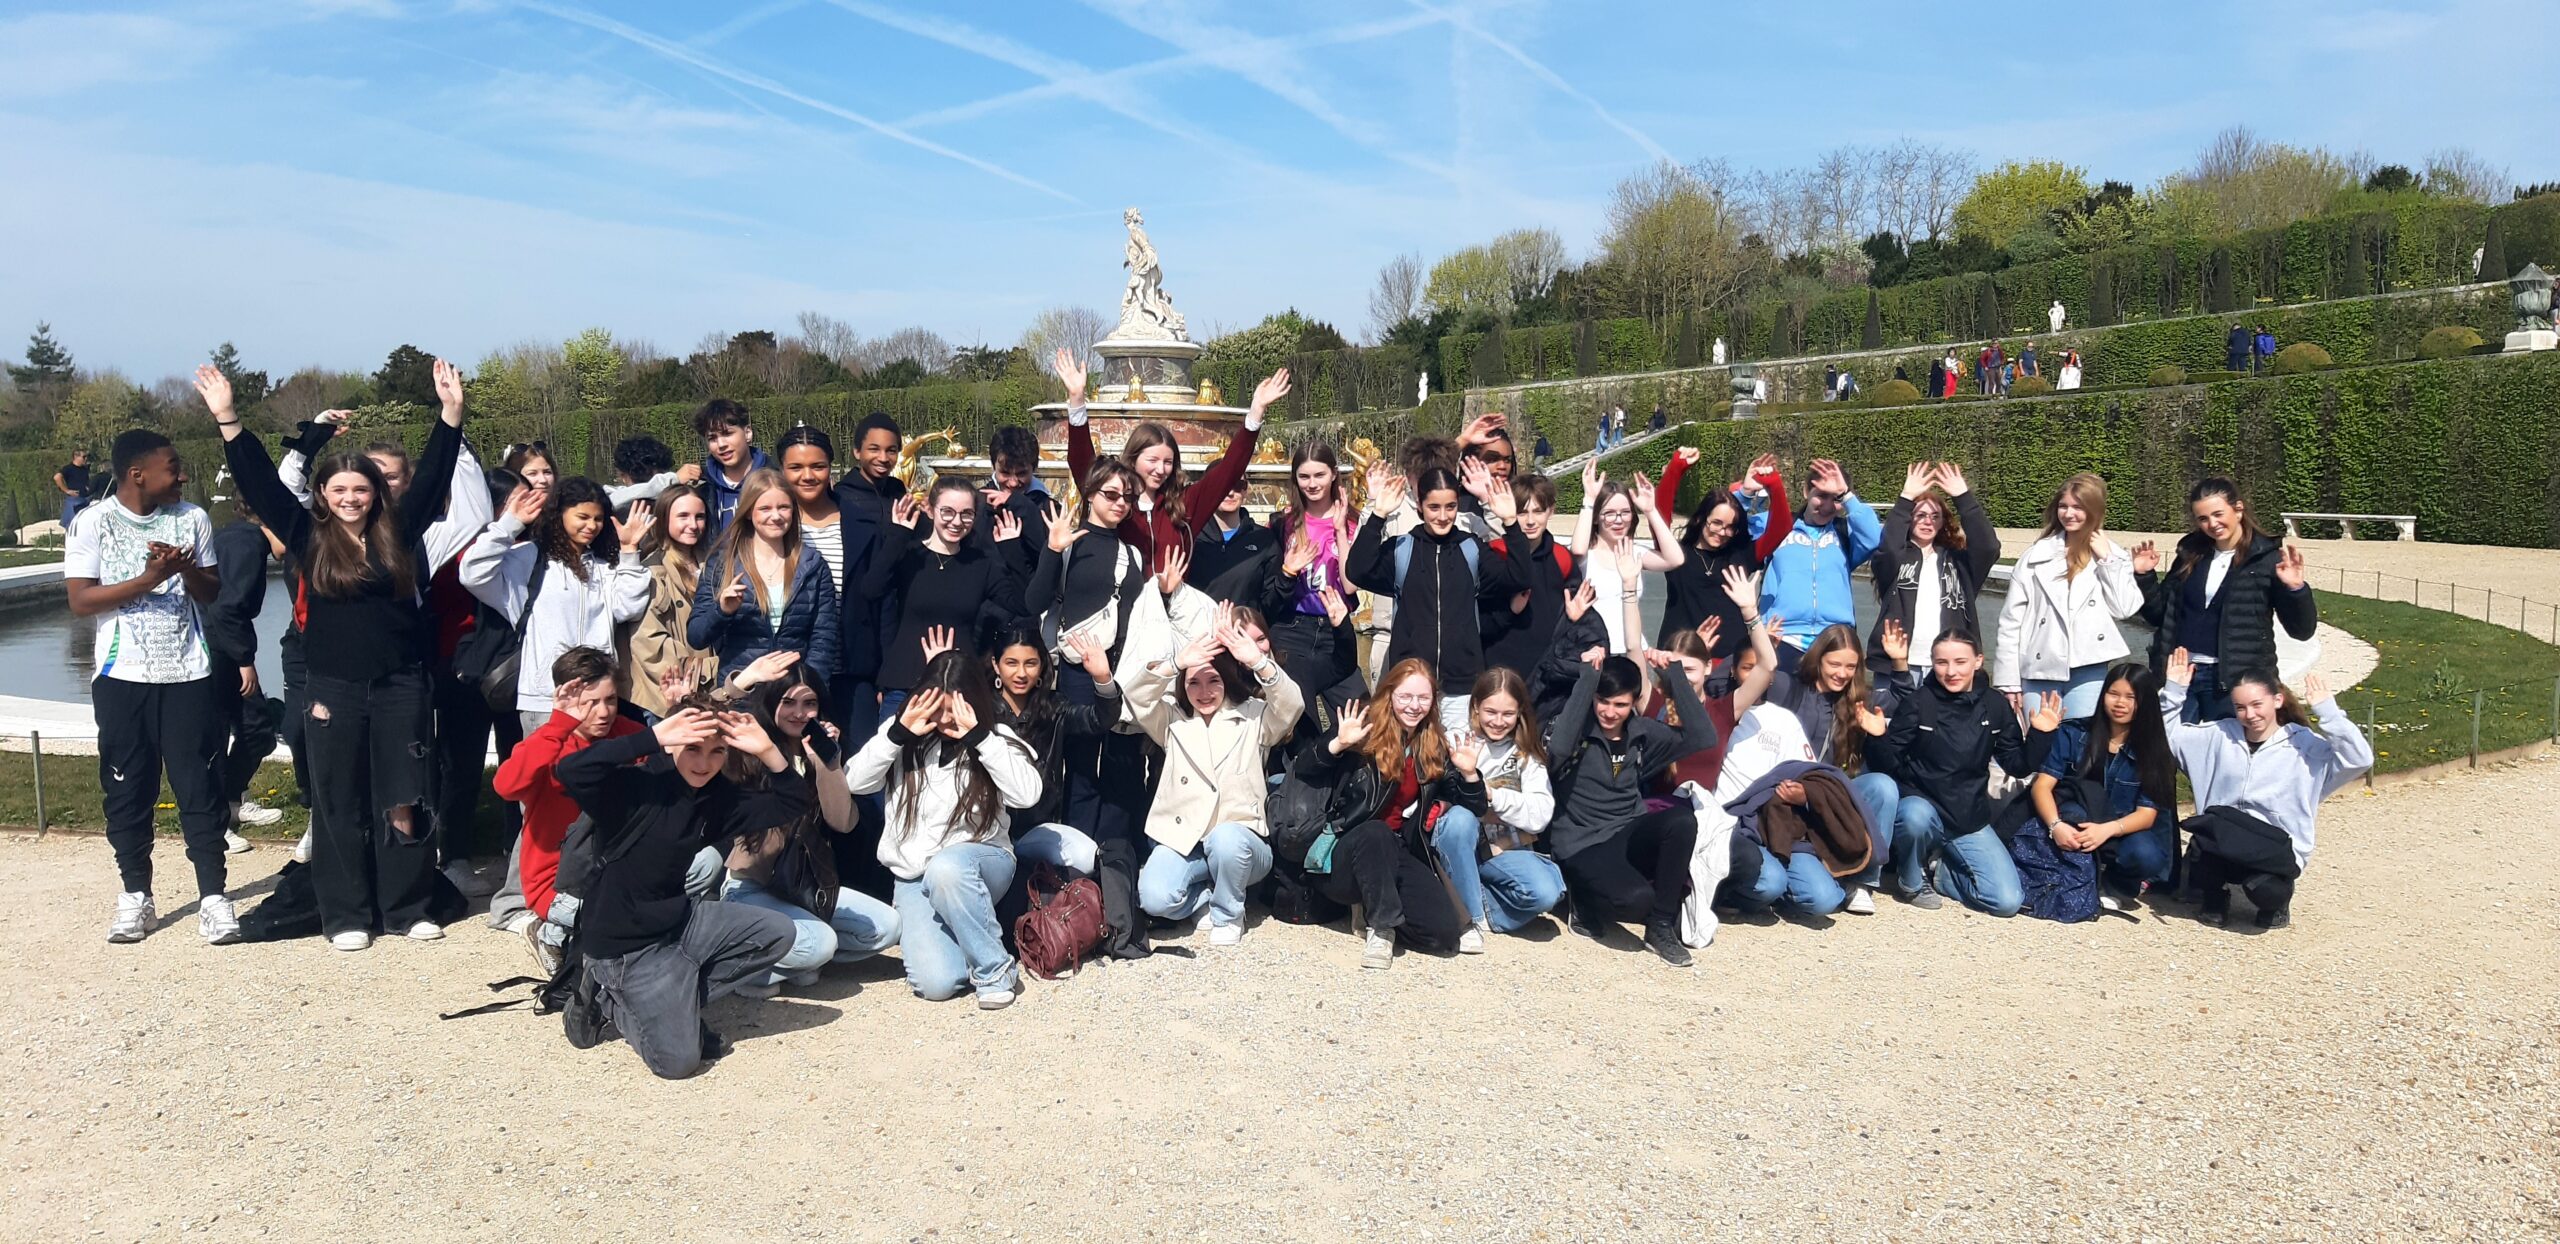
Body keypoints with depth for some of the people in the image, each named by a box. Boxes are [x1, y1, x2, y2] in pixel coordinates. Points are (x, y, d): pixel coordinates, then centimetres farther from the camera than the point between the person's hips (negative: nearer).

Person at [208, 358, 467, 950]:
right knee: (340, 805, 6)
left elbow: (433, 476, 1)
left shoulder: (398, 532, 4)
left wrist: (451, 412, -6)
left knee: (404, 803, 4)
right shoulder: (309, 537, 3)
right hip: (335, 690, 0)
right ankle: (346, 915, 15)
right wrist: (227, 420, -8)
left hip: (402, 686, 0)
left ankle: (408, 908, 15)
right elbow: (260, 482, -1)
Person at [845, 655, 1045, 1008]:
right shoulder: (905, 735, 4)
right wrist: (899, 733, -15)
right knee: (936, 984, -22)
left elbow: (1028, 793, -19)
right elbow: (854, 781, -5)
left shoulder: (994, 738, -3)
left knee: (946, 867, -41)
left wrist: (979, 736, -22)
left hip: (980, 861, -1)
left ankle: (995, 969, -21)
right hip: (915, 877, 2)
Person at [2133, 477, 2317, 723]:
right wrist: (2144, 576, 0)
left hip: (2234, 681, -4)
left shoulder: (2266, 558, -6)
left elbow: (2302, 630, -6)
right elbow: (2161, 617, 13)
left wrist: (2296, 589, -23)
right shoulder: (2191, 553, 7)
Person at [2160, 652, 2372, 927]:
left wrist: (2328, 711, -20)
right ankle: (2215, 895, 5)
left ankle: (2277, 898, 9)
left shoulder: (2306, 745, -2)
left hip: (2277, 847, -2)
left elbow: (2360, 759, -16)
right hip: (2222, 840, 2)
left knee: (2263, 889, -33)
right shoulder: (2219, 735, 8)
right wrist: (2173, 690, 0)